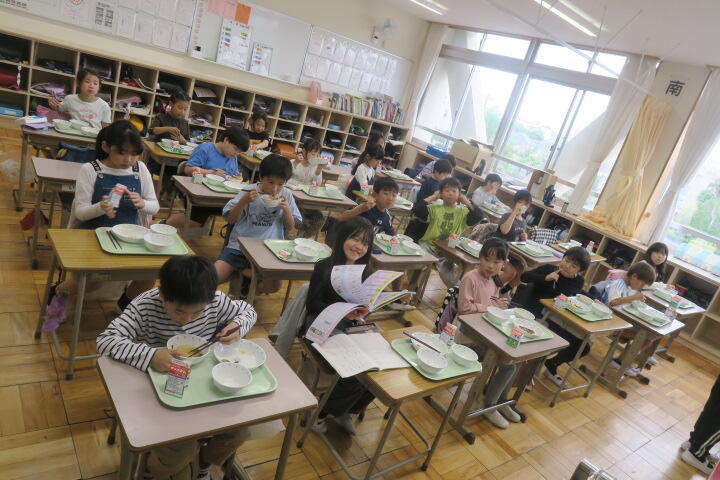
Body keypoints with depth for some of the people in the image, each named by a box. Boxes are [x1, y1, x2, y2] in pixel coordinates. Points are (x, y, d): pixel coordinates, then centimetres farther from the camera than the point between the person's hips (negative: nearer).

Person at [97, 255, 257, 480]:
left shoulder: (215, 301, -15)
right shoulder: (145, 306, -24)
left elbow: (247, 311, 2)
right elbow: (105, 341, -28)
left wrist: (237, 326, -21)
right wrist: (150, 355, -42)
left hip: (205, 384, 4)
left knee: (238, 432, -6)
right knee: (182, 451, -19)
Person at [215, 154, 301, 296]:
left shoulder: (286, 195, 4)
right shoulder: (250, 191, 0)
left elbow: (290, 227, 9)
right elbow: (230, 219, 0)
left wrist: (287, 209, -10)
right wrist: (244, 201, -16)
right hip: (240, 245, -1)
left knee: (273, 286, -19)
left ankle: (247, 284, 12)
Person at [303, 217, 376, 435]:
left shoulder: (364, 271, 6)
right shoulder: (324, 267, -10)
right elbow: (313, 304, -11)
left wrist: (360, 312, -12)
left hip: (351, 327, 6)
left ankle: (345, 411, 13)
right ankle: (322, 413, 5)